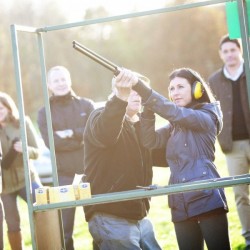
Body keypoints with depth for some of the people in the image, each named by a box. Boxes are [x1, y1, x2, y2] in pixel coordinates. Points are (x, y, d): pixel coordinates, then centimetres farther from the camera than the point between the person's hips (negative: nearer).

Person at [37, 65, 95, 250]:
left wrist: (72, 134, -15)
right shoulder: (45, 113, 5)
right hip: (64, 173, -1)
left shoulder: (86, 105, 8)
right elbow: (51, 142, -10)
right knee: (64, 227, 0)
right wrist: (82, 138, -13)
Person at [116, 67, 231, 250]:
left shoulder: (208, 116, 0)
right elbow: (150, 141, 7)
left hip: (206, 196, -6)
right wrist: (147, 108, -9)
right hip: (180, 202, 7)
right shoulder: (174, 126, 21)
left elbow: (175, 112, -16)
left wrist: (139, 86, -25)